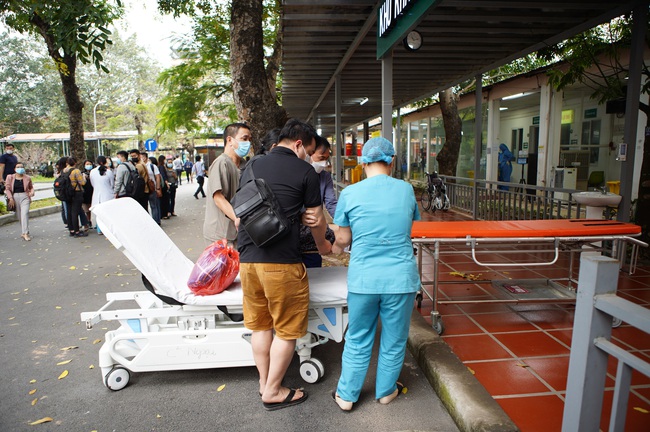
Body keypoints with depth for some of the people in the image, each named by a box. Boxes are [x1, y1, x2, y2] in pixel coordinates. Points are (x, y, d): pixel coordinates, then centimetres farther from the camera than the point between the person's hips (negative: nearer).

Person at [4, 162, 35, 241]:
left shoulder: (27, 178, 3)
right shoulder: (10, 177, 5)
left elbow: (31, 187, 15)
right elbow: (7, 189, 5)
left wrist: (32, 192, -6)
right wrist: (10, 198, -5)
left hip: (25, 197, -2)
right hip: (15, 198, 2)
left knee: (24, 214, -15)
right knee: (19, 216, 8)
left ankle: (25, 233, -18)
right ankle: (24, 232, 19)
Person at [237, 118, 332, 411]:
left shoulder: (251, 167, 13)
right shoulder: (304, 171, -3)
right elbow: (317, 219, 3)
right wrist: (322, 244, 22)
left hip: (247, 258, 6)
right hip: (281, 262, -6)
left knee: (259, 325, 19)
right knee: (287, 329, 10)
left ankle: (264, 383, 33)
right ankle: (273, 392, 22)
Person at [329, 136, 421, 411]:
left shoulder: (350, 193, -6)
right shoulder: (406, 190, -1)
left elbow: (343, 238, 0)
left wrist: (337, 247, 23)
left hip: (363, 278, 0)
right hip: (401, 278, 1)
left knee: (358, 340, 17)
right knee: (394, 340, 19)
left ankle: (347, 395, 31)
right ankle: (386, 391, 39)